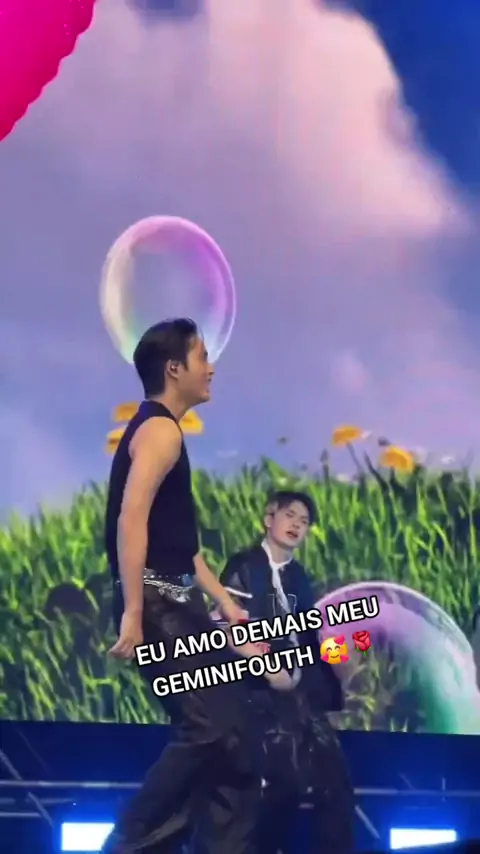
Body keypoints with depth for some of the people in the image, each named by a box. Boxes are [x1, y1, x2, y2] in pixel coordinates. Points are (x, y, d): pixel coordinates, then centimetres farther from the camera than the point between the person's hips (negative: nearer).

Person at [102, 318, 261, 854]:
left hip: (177, 603, 10)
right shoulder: (159, 429, -10)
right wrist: (132, 613, -28)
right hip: (159, 605, -10)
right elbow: (131, 519, -23)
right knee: (207, 731, -14)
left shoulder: (160, 430, 21)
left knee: (227, 735, 8)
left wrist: (226, 603, 21)